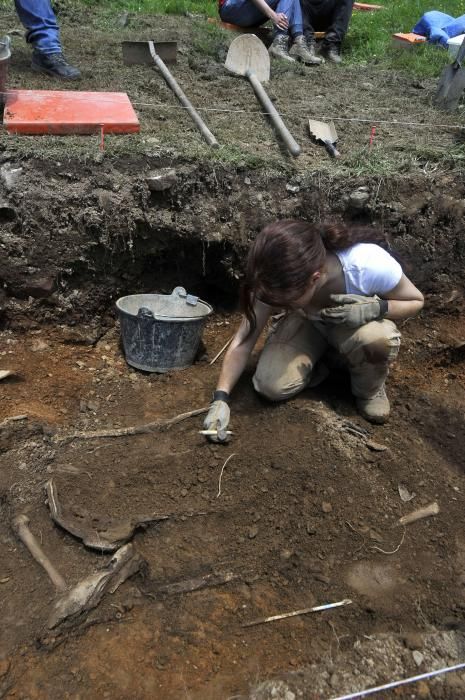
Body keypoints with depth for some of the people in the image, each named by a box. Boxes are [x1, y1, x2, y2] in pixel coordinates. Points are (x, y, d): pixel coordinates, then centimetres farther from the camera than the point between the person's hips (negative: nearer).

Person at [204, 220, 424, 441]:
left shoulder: (370, 265, -38)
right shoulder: (275, 283, -31)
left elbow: (415, 301, -17)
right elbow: (243, 340, -21)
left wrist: (378, 308, -38)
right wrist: (221, 397, -29)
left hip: (359, 322, -1)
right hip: (307, 324, 2)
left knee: (377, 338, -38)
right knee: (271, 385, -23)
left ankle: (368, 390, -4)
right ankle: (321, 361, 9)